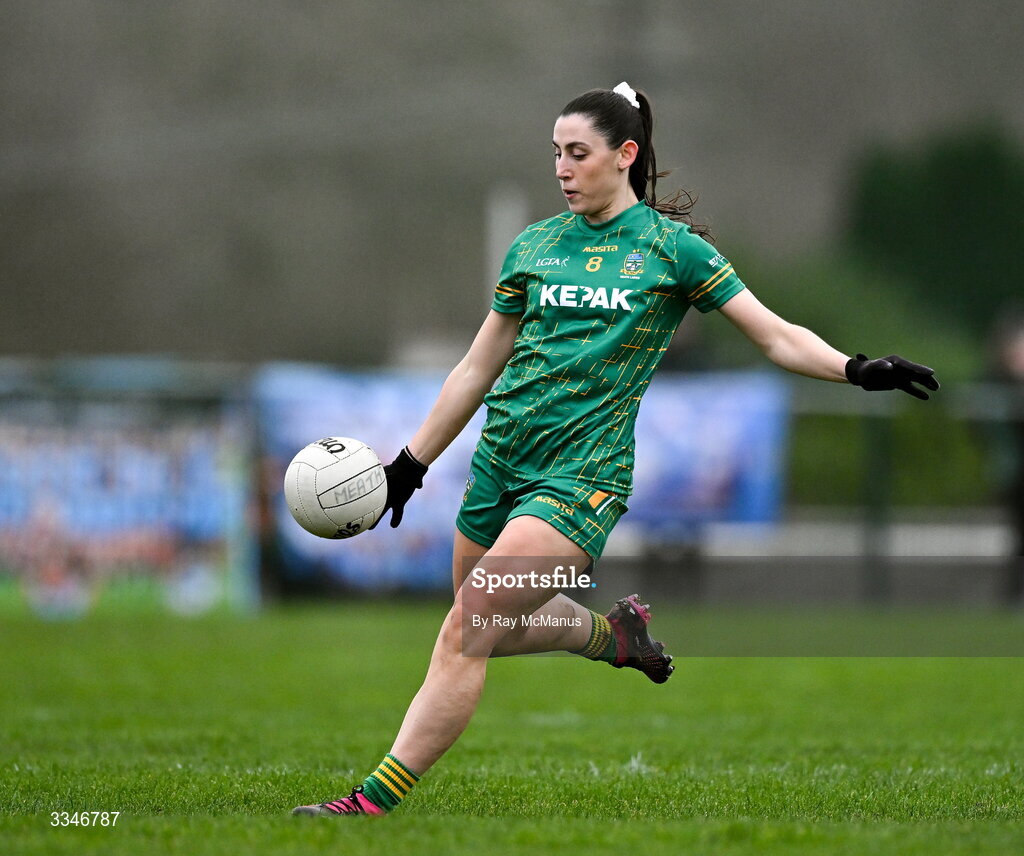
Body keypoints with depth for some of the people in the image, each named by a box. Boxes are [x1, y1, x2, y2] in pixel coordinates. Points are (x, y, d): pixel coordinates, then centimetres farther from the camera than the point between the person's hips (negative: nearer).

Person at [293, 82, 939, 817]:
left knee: (465, 633, -15)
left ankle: (379, 799, -13)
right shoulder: (535, 245, 10)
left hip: (583, 476, -6)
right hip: (501, 458, 6)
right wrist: (412, 463, 16)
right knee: (492, 631, 13)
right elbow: (478, 367, 17)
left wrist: (856, 369, -17)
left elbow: (776, 335, 0)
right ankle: (614, 631, 39)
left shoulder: (671, 246, 0)